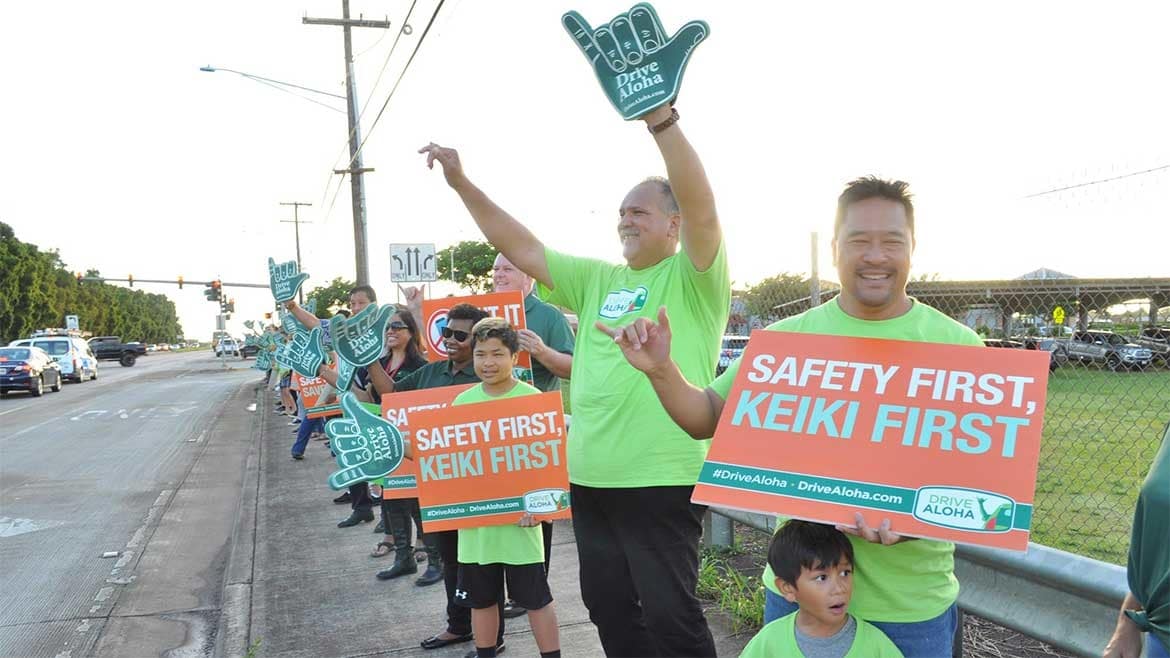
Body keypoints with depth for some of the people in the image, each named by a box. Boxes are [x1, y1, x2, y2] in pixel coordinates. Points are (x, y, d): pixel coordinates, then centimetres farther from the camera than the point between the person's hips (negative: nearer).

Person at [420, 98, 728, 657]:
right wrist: (461, 184, 8)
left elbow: (701, 210, -22)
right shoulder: (597, 280, 14)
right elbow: (520, 247, 14)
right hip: (591, 479, 7)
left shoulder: (693, 279, -4)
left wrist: (661, 119, -32)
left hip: (663, 480, -7)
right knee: (608, 606, 18)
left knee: (669, 612, -2)